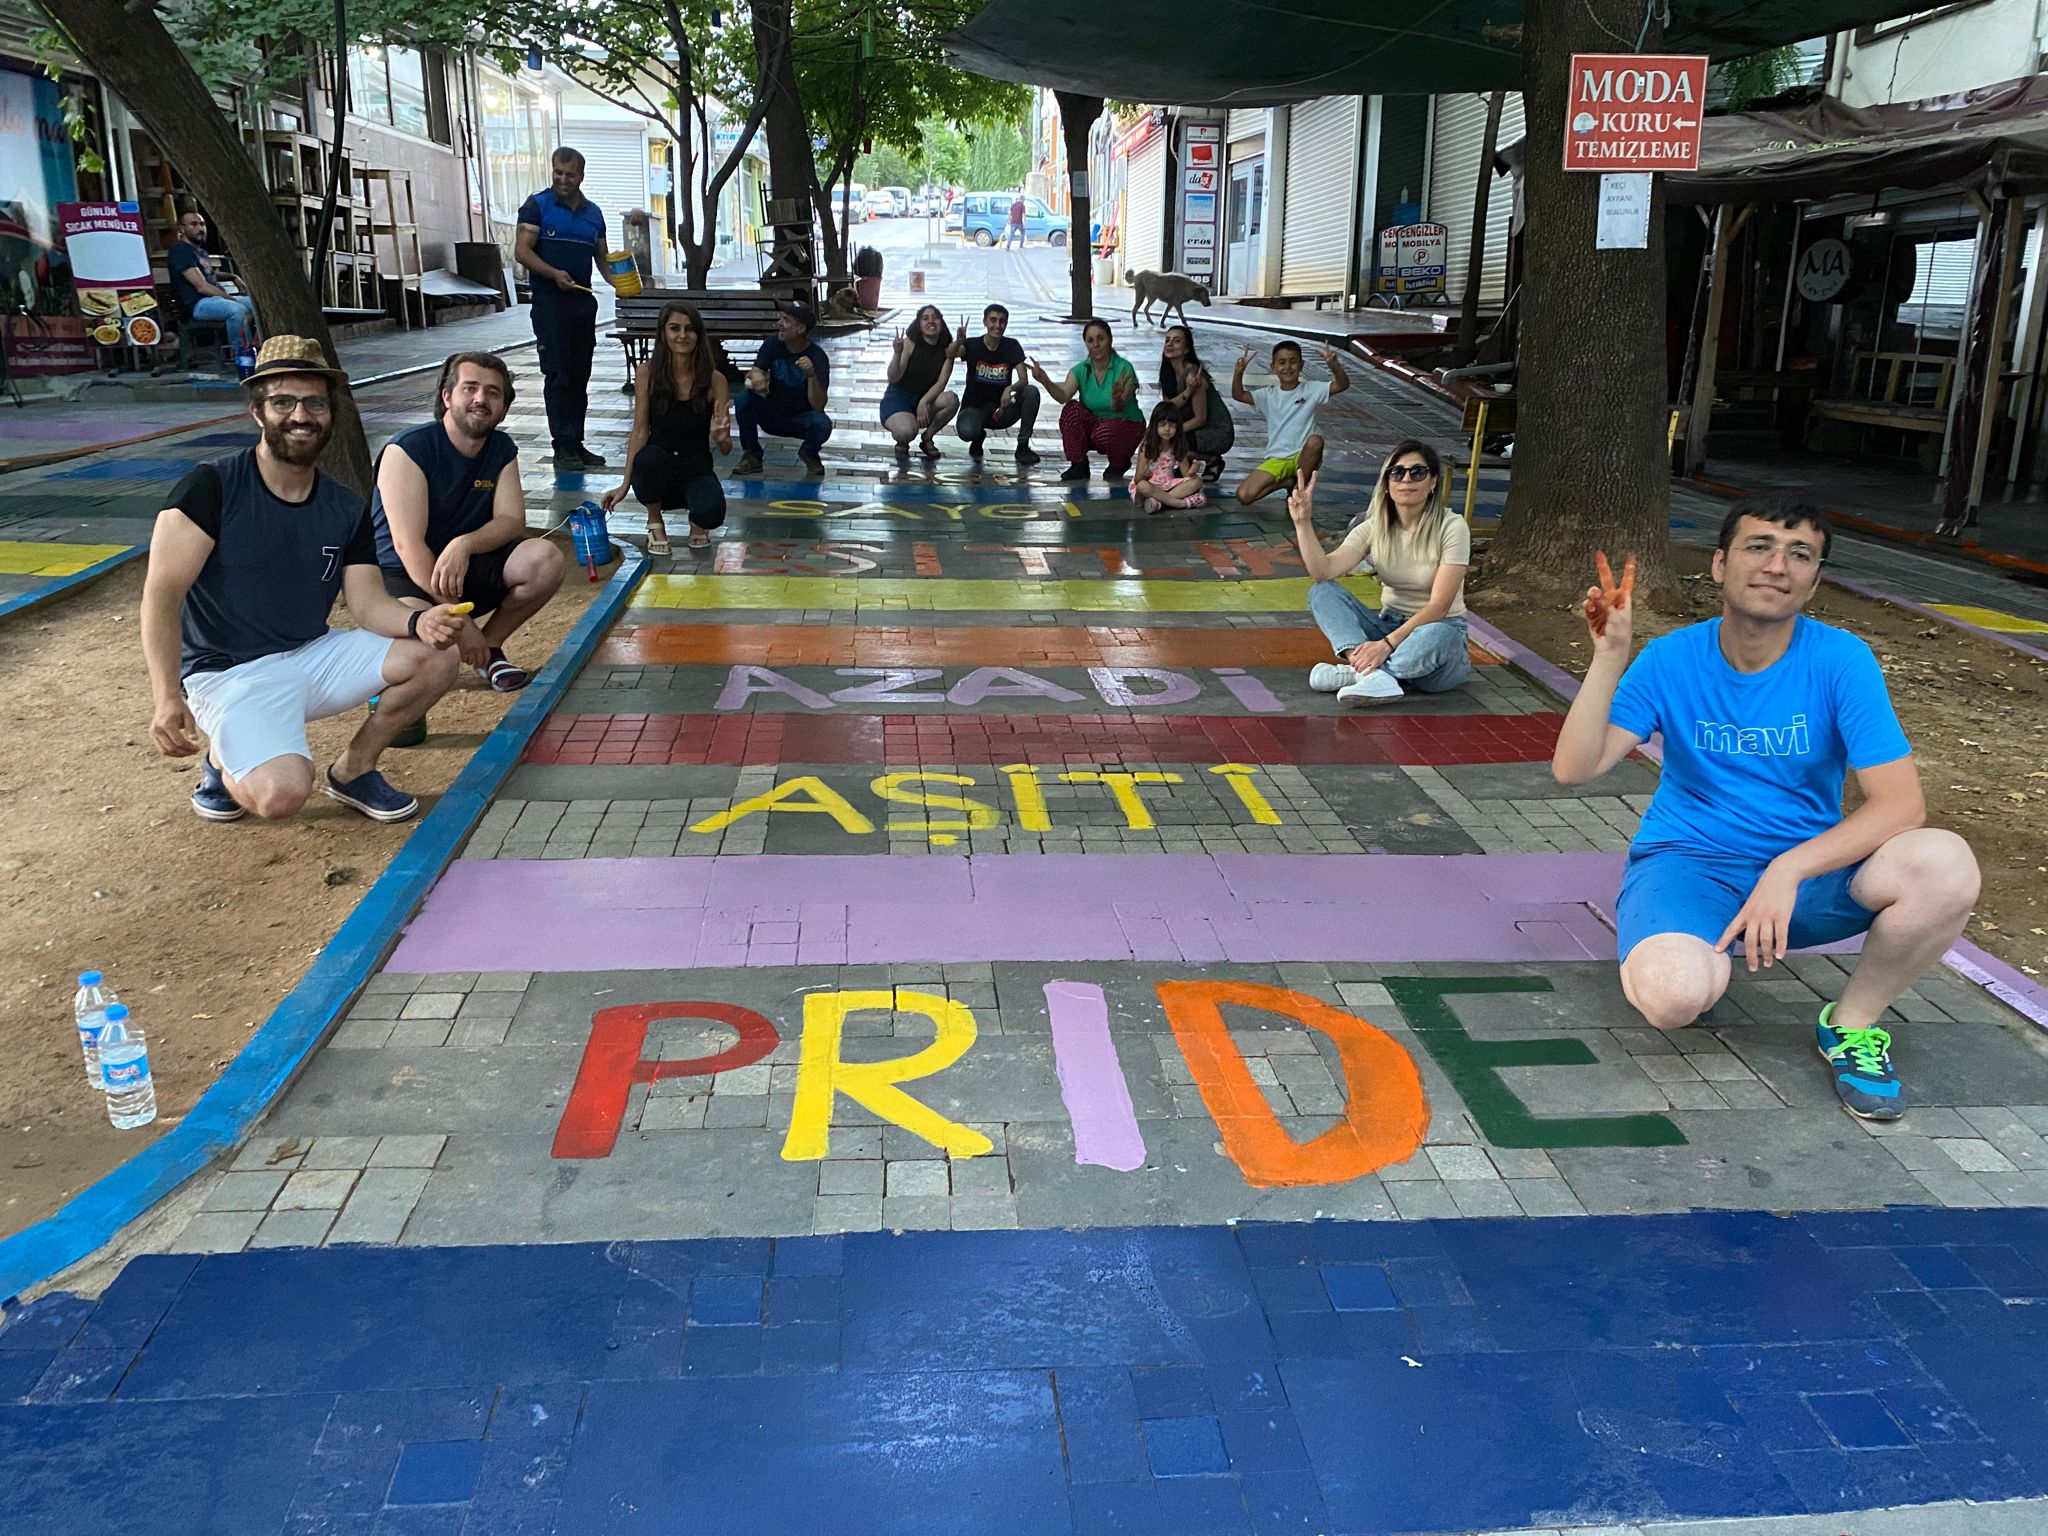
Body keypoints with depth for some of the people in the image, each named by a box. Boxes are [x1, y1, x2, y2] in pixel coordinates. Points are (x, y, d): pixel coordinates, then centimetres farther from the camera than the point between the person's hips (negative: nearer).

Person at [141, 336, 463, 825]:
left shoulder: (346, 509, 4)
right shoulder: (211, 487, -12)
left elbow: (369, 605, -2)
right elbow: (163, 593, -17)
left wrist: (419, 621, -26)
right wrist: (165, 695, -27)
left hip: (313, 657, 6)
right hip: (229, 674, -5)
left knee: (436, 656, -12)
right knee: (282, 793, -30)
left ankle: (353, 767, 6)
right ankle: (225, 761, 8)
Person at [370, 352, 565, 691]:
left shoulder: (502, 450, 3)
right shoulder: (408, 450, -17)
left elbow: (512, 521, -7)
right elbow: (408, 545, -23)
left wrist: (465, 544, -31)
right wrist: (459, 621, -28)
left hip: (466, 567, 6)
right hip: (403, 574, -6)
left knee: (547, 560, -19)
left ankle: (491, 646, 2)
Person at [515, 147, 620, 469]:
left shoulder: (593, 213, 15)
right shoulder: (537, 205, -1)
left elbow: (602, 258, 19)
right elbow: (522, 251, -8)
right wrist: (555, 274, -23)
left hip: (584, 300, 5)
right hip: (550, 301, -5)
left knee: (580, 376, 8)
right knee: (558, 375, -6)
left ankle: (576, 443, 14)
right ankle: (563, 446, -4)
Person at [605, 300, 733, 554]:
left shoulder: (714, 379, -7)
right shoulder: (648, 373, -7)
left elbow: (726, 448, -6)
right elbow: (640, 432, -6)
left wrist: (721, 437, -30)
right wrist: (625, 485, -13)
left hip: (698, 470, 0)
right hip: (657, 468, 1)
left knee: (711, 513, -34)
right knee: (649, 457, -37)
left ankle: (697, 523, 8)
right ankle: (655, 522, -5)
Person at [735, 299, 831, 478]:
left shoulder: (818, 357, -18)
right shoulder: (772, 345, -7)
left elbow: (818, 406, -25)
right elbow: (757, 372, -16)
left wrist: (811, 374, -41)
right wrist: (758, 381, -42)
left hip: (801, 420, -3)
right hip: (771, 416, 3)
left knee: (822, 424, -34)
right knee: (745, 399, -25)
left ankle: (809, 454, 3)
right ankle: (752, 456, -5)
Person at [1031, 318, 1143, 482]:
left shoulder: (1124, 369, -20)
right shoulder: (1081, 370, -8)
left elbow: (1118, 408, -34)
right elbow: (1063, 396, -27)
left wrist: (1117, 398, -58)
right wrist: (1045, 381, -46)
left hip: (1127, 425, -4)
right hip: (1094, 423, 4)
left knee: (1104, 432, -37)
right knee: (1071, 409, -24)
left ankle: (1120, 463, -2)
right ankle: (1079, 465, -12)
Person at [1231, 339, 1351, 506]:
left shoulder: (1311, 390, 0)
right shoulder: (1269, 394, 6)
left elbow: (1343, 385, -11)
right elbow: (1238, 395, -5)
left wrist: (1334, 366, -31)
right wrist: (1238, 372, -23)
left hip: (1303, 457, -1)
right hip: (1275, 460, 1)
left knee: (1315, 441, -38)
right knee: (1244, 496, -20)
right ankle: (1289, 481, 6)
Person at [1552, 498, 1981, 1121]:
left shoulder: (1840, 660, -8)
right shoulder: (1672, 659, -7)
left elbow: (1901, 802, -15)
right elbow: (1574, 768, -16)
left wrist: (1788, 869, -27)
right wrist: (1610, 656, -26)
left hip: (1808, 866, 2)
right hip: (1688, 861, -1)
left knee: (1946, 865, -28)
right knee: (1674, 996, -35)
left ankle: (1853, 1022, -1)